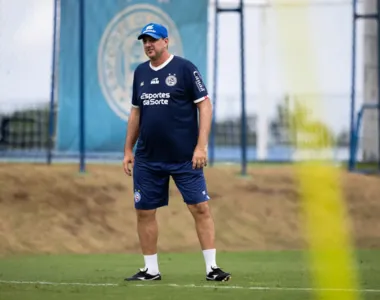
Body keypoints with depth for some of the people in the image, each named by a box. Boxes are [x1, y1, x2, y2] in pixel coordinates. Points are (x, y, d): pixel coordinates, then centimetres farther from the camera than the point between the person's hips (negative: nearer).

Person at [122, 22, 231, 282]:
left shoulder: (185, 68, -5)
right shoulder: (140, 72, 11)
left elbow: (205, 105, -8)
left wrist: (201, 146, -15)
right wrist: (128, 149, 15)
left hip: (185, 158, -5)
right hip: (148, 159, 5)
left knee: (201, 208, -8)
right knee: (144, 211, 5)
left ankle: (212, 267, -4)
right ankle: (151, 270, 15)